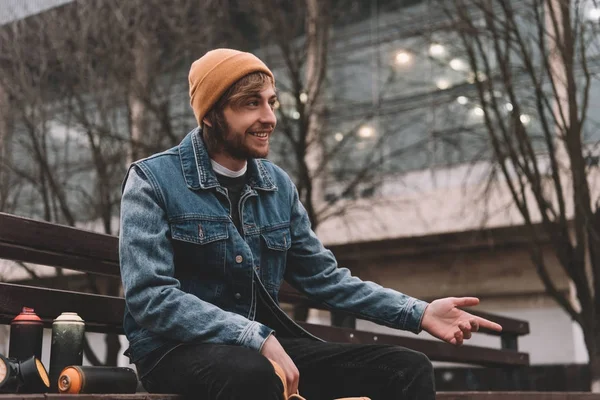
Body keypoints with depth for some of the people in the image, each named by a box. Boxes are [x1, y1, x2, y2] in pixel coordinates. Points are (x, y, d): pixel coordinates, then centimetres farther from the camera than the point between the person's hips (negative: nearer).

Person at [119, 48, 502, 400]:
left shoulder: (279, 186, 10)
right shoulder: (153, 181, -8)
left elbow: (325, 277, 13)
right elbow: (151, 297, -19)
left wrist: (419, 313, 2)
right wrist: (256, 337, -28)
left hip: (265, 345, 6)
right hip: (177, 349, -5)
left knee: (409, 368, -10)